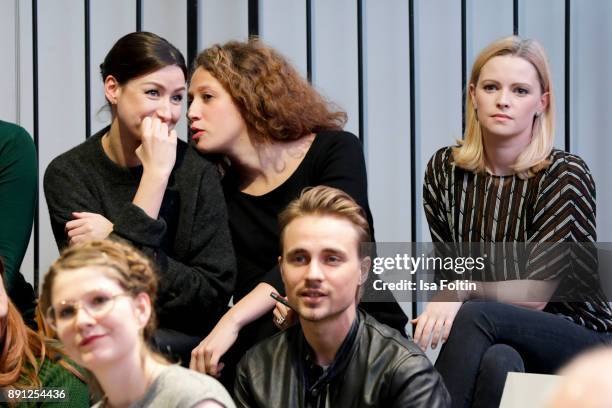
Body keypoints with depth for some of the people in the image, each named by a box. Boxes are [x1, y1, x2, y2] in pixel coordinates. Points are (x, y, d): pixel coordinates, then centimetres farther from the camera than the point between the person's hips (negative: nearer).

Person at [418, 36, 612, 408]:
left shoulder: (567, 175, -11)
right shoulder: (445, 170, 4)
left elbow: (534, 292, -14)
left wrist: (464, 291, -24)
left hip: (580, 342, -3)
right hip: (500, 341, 3)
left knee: (475, 317, -33)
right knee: (497, 361, -36)